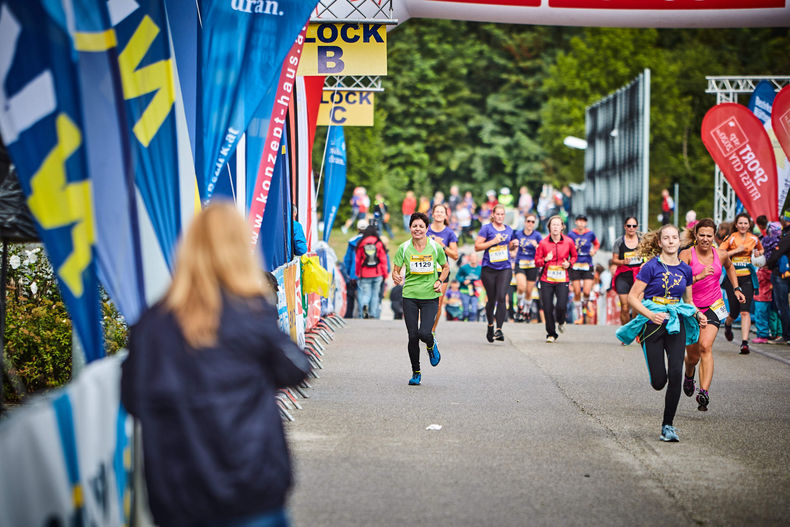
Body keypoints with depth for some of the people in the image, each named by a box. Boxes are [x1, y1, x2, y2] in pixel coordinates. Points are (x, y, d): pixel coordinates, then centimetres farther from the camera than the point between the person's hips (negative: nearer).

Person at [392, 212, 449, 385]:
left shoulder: (435, 247, -2)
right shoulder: (404, 248, -3)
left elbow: (445, 267, 13)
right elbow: (396, 270, 0)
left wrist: (439, 281, -4)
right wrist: (396, 277, -23)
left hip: (430, 296, -1)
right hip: (410, 296, 1)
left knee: (424, 333, -17)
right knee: (413, 336, -2)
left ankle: (432, 345, 21)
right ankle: (416, 373, 17)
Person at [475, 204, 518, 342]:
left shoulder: (509, 230, 13)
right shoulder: (487, 228, -2)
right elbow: (477, 246, -6)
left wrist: (514, 244, 5)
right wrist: (493, 241, -15)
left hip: (505, 269, 2)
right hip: (489, 269, -2)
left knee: (501, 298, -14)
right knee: (491, 300, 6)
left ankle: (499, 329, -16)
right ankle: (490, 325, 30)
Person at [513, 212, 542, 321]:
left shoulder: (537, 235, -3)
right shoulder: (518, 234, 3)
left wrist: (536, 246, -27)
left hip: (532, 265, 0)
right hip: (520, 264, 0)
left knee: (529, 291, 6)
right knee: (521, 287, -23)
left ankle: (526, 311, 27)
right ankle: (520, 305, 4)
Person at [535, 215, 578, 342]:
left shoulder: (568, 242, 2)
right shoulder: (543, 243, -1)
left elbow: (574, 256, 19)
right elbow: (537, 261, 3)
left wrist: (569, 263, -1)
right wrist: (545, 260, -17)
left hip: (562, 279, 0)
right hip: (546, 279, 0)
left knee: (561, 306, -14)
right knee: (547, 308, -3)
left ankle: (560, 321, 23)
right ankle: (551, 334, 15)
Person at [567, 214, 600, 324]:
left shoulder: (590, 234, 1)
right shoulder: (571, 234, -1)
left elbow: (596, 244, 20)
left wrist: (594, 250, 0)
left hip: (587, 266, 0)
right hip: (575, 267, 0)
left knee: (586, 292, -11)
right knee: (577, 293, -2)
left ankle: (585, 304, 23)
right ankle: (580, 315, 14)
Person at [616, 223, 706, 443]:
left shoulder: (685, 269, 8)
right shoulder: (652, 267, -6)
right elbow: (633, 297, -7)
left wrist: (698, 314, 0)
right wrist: (650, 315, -21)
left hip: (676, 325, 3)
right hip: (653, 325, -3)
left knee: (676, 375, -12)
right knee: (659, 381, -5)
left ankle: (668, 425, -2)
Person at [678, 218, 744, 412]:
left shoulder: (721, 255, -1)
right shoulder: (686, 255, -11)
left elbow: (729, 267, 25)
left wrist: (736, 289, 22)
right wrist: (699, 276, -35)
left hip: (713, 307, 0)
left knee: (705, 346, -23)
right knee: (692, 356, 10)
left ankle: (704, 393, -30)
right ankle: (689, 375, 48)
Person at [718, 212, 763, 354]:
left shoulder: (754, 239, 6)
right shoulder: (731, 238, -4)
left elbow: (761, 249, 27)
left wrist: (758, 253, 4)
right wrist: (737, 250, -17)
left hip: (747, 278, 1)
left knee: (745, 311, -12)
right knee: (734, 311, 3)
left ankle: (745, 343, -15)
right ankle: (728, 324, 40)